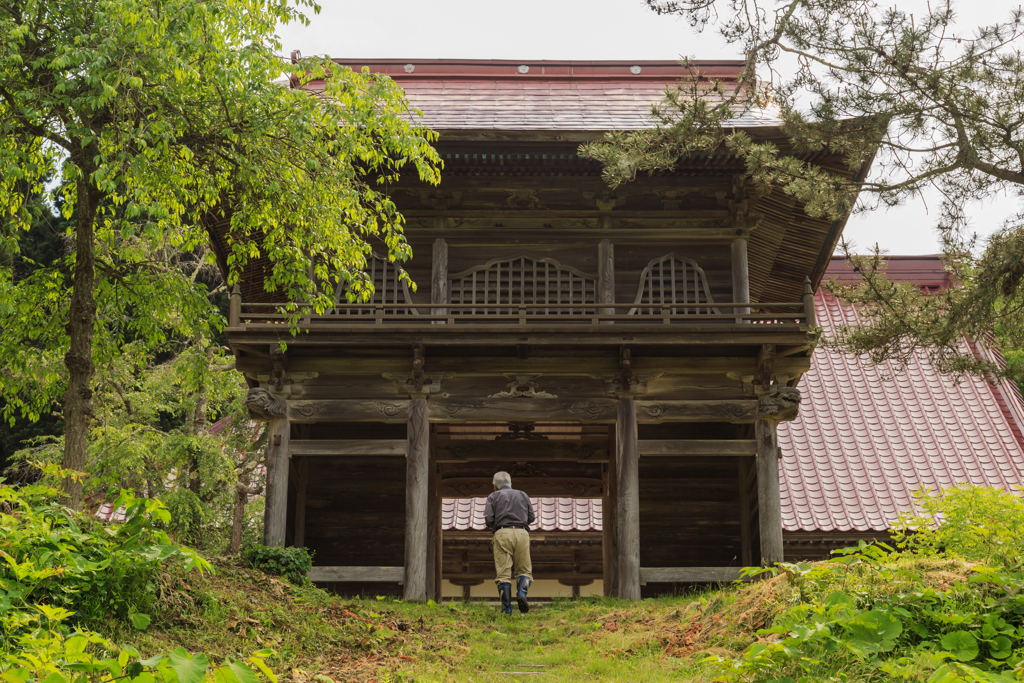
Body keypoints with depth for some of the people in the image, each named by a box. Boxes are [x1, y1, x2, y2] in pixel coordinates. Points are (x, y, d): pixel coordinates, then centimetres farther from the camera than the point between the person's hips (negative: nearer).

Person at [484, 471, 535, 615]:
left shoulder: (493, 496, 14)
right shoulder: (523, 495, 22)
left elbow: (488, 518, 1)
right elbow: (531, 517, 15)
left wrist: (492, 527, 22)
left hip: (502, 534, -1)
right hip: (522, 533, 1)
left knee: (504, 573, -2)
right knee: (524, 570, 8)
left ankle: (506, 606, -11)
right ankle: (521, 592, -20)